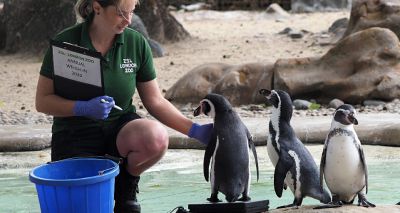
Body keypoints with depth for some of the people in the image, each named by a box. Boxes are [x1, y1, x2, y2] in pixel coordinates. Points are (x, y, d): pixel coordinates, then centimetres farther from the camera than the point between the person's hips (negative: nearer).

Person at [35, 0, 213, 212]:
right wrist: (83, 108, -25)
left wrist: (195, 130, -10)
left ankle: (126, 186, -1)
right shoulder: (65, 42, -11)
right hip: (75, 134, -2)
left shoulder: (137, 43, -5)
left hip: (120, 126, 2)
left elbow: (155, 102, 1)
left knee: (156, 137, -32)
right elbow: (42, 101, -8)